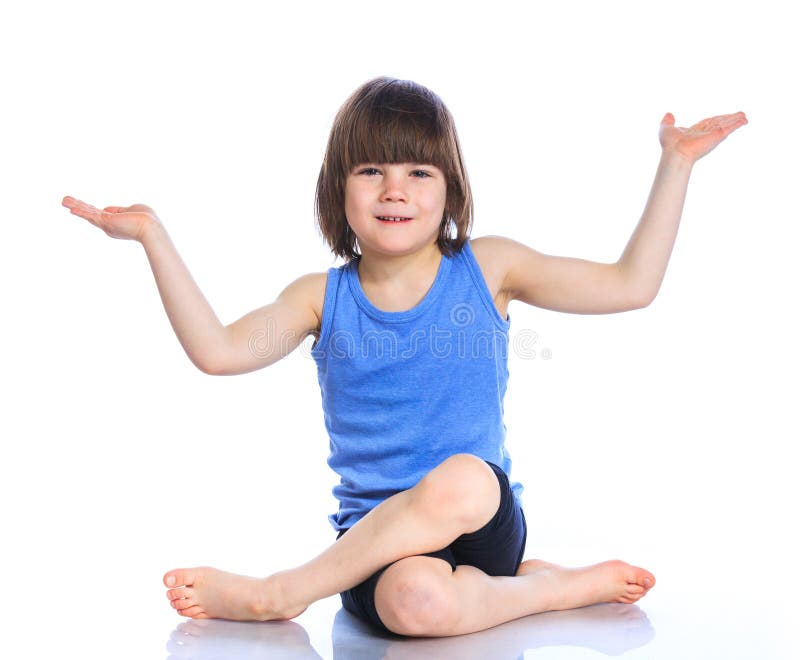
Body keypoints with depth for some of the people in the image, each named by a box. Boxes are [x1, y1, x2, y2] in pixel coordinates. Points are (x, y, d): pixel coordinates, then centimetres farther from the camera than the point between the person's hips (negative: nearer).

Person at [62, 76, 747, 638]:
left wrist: (674, 165, 2)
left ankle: (274, 593, -17)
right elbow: (220, 351, -5)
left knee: (463, 480, -37)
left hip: (487, 520, 1)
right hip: (373, 533, 0)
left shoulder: (487, 268, 4)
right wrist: (153, 236, -8)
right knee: (414, 601, -37)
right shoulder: (324, 297, 6)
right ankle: (555, 585, -6)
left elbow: (631, 284, 5)